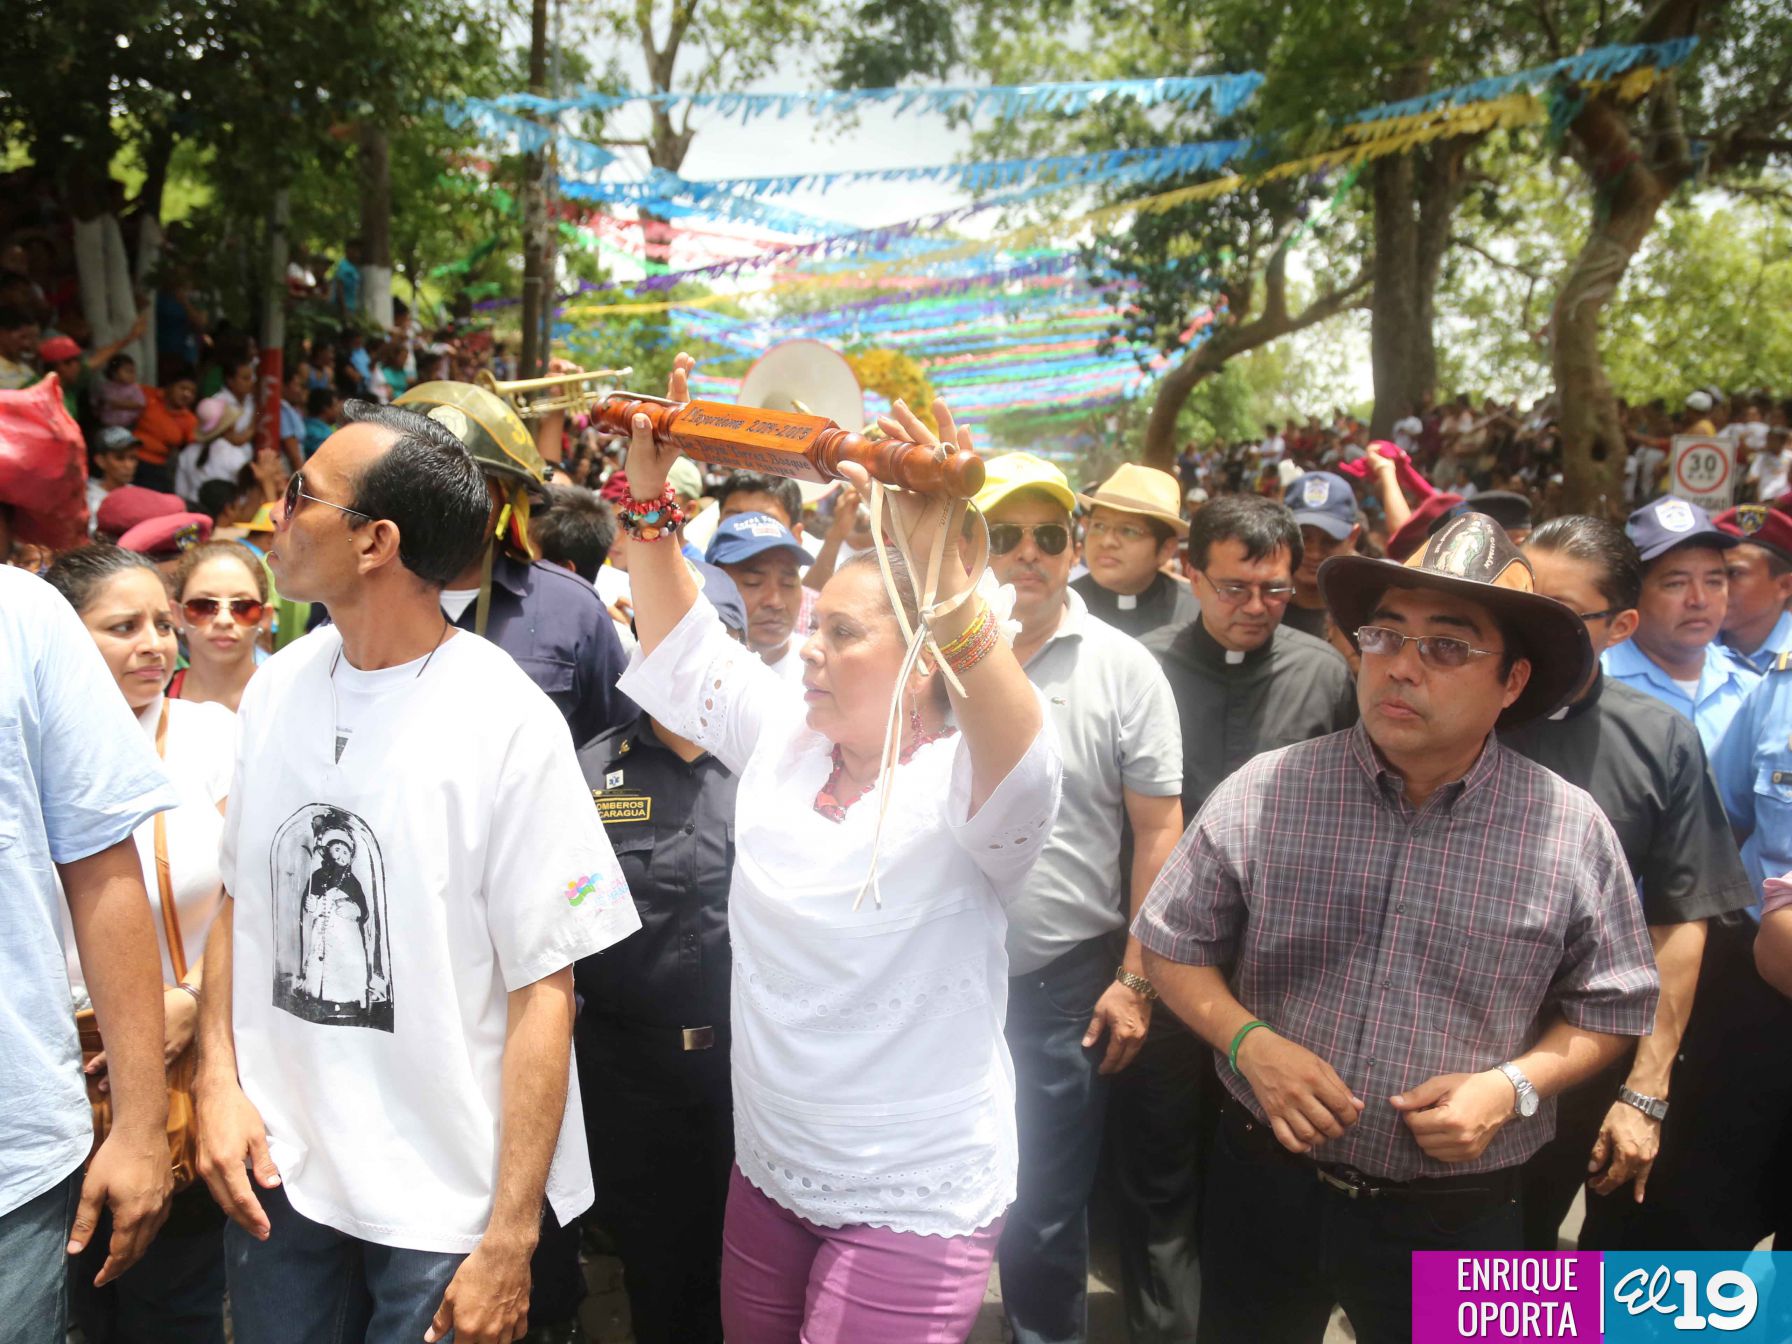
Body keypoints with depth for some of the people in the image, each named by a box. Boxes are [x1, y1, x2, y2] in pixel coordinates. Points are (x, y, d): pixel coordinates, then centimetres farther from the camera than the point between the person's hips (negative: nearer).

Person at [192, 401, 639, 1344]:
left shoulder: (508, 723, -18)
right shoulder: (277, 686, 0)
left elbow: (544, 991, -16)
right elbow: (239, 901, 10)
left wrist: (511, 1239, -16)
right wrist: (218, 1079, -3)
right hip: (274, 1168, 5)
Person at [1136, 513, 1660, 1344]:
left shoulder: (1571, 831, -8)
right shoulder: (1264, 793, -10)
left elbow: (1610, 1007, 3)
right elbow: (1173, 946, 0)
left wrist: (1514, 1084, -14)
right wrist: (1249, 1042, -16)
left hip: (1454, 1221, 0)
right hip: (1264, 1187, 1)